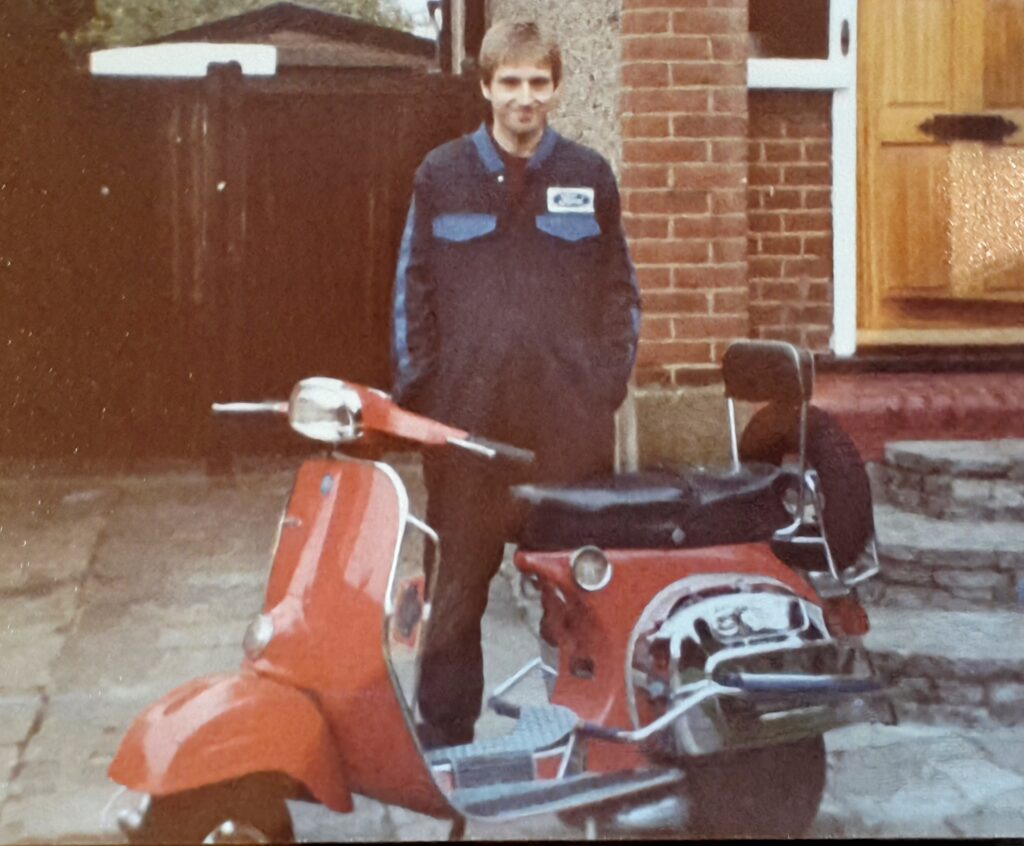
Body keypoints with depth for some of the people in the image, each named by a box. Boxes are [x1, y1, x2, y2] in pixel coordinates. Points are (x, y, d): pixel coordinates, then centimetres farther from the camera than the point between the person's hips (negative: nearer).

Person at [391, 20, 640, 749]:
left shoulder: (590, 177, 8)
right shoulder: (443, 175, 7)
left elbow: (620, 289, 11)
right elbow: (412, 287, 7)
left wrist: (611, 380, 1)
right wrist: (417, 390, 0)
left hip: (570, 416, 0)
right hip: (467, 413, 0)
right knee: (457, 584, 5)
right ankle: (442, 737, 15)